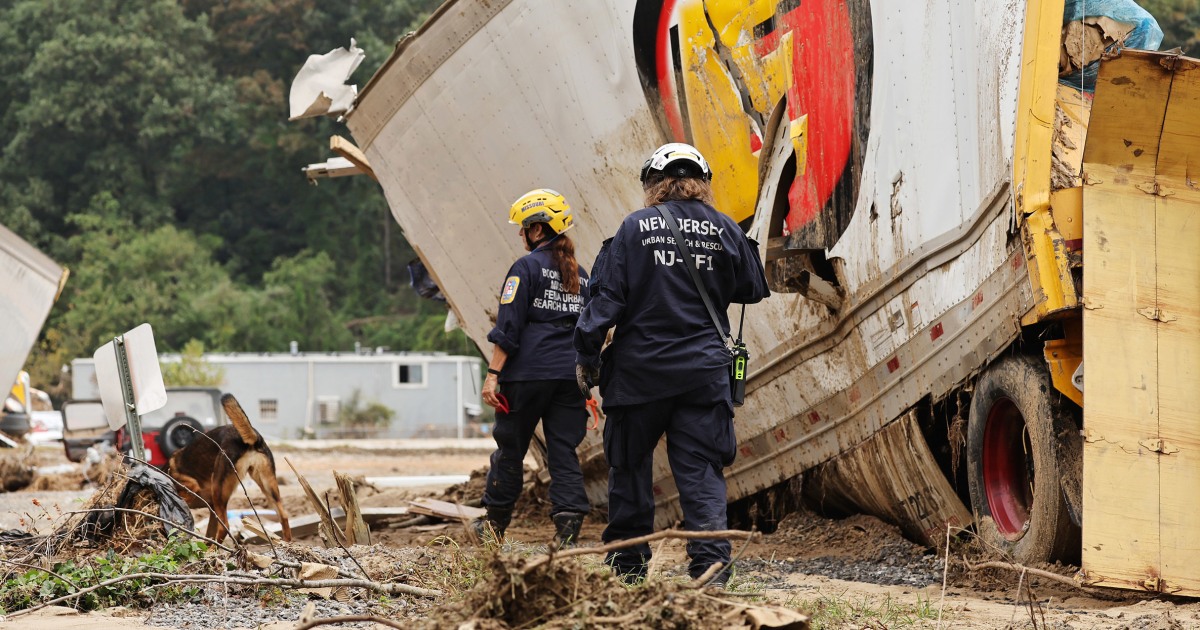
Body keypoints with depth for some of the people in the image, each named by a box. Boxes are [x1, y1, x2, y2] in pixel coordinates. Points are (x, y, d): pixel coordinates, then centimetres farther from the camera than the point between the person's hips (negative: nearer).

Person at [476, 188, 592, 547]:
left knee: (510, 447, 8)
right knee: (565, 451, 4)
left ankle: (495, 524, 20)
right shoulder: (580, 276, 14)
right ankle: (568, 522, -9)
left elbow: (508, 328, -11)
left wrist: (493, 374, -11)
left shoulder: (527, 267, -5)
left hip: (528, 373, -5)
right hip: (570, 376, 5)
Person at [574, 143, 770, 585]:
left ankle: (627, 561, 20)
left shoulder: (636, 227, -5)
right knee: (702, 469, 2)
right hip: (704, 371, 1)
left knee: (630, 463, 13)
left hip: (641, 369, -1)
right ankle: (711, 563, -11)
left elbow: (607, 295, -6)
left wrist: (587, 355, 0)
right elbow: (753, 290, 14)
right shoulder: (724, 230, 2)